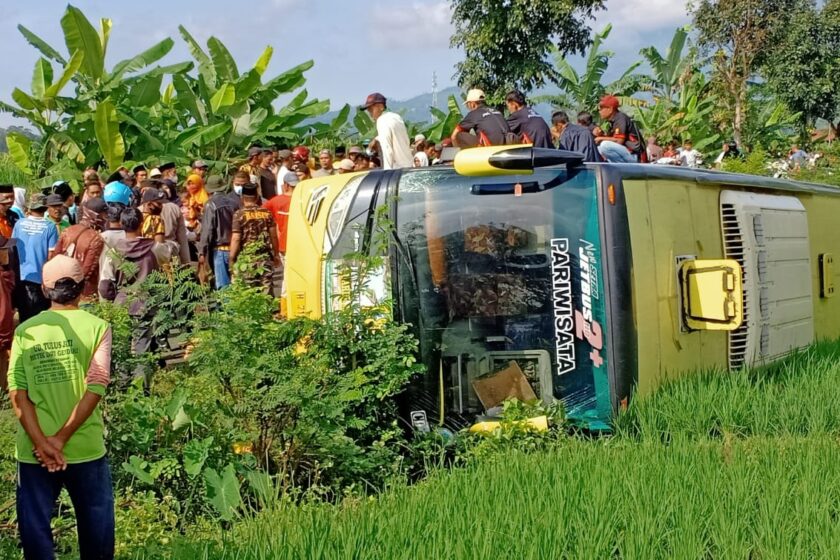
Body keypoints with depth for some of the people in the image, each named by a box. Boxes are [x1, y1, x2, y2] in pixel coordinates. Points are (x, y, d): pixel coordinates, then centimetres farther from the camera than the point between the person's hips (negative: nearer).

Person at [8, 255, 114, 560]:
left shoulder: (25, 330, 0)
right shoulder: (96, 327, -4)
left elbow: (17, 392, -7)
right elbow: (95, 387, -12)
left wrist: (41, 442, -12)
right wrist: (61, 438, -11)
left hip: (33, 450, 1)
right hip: (85, 447, -1)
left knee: (35, 527, 11)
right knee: (96, 524, 14)